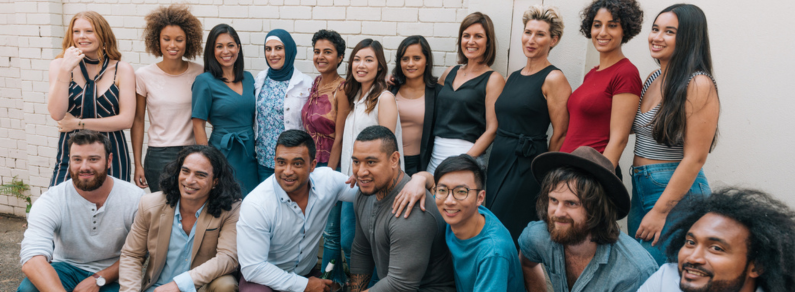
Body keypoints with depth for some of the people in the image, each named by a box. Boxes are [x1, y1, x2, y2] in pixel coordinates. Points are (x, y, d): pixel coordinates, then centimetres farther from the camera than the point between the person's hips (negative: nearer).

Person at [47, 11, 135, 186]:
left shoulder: (122, 70, -2)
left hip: (111, 154, 0)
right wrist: (65, 70, -17)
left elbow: (126, 120, -8)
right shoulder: (59, 65, 2)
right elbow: (56, 114, -11)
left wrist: (78, 123, -6)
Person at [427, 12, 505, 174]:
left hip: (467, 155, -5)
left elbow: (492, 130, -9)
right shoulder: (450, 72, 12)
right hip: (435, 154, 5)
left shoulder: (493, 79, -4)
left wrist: (465, 160, -17)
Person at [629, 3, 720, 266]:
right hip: (641, 186, 8)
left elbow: (695, 159, -18)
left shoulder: (698, 85, -15)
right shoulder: (653, 79, 8)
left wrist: (660, 211, -18)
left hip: (677, 192, -7)